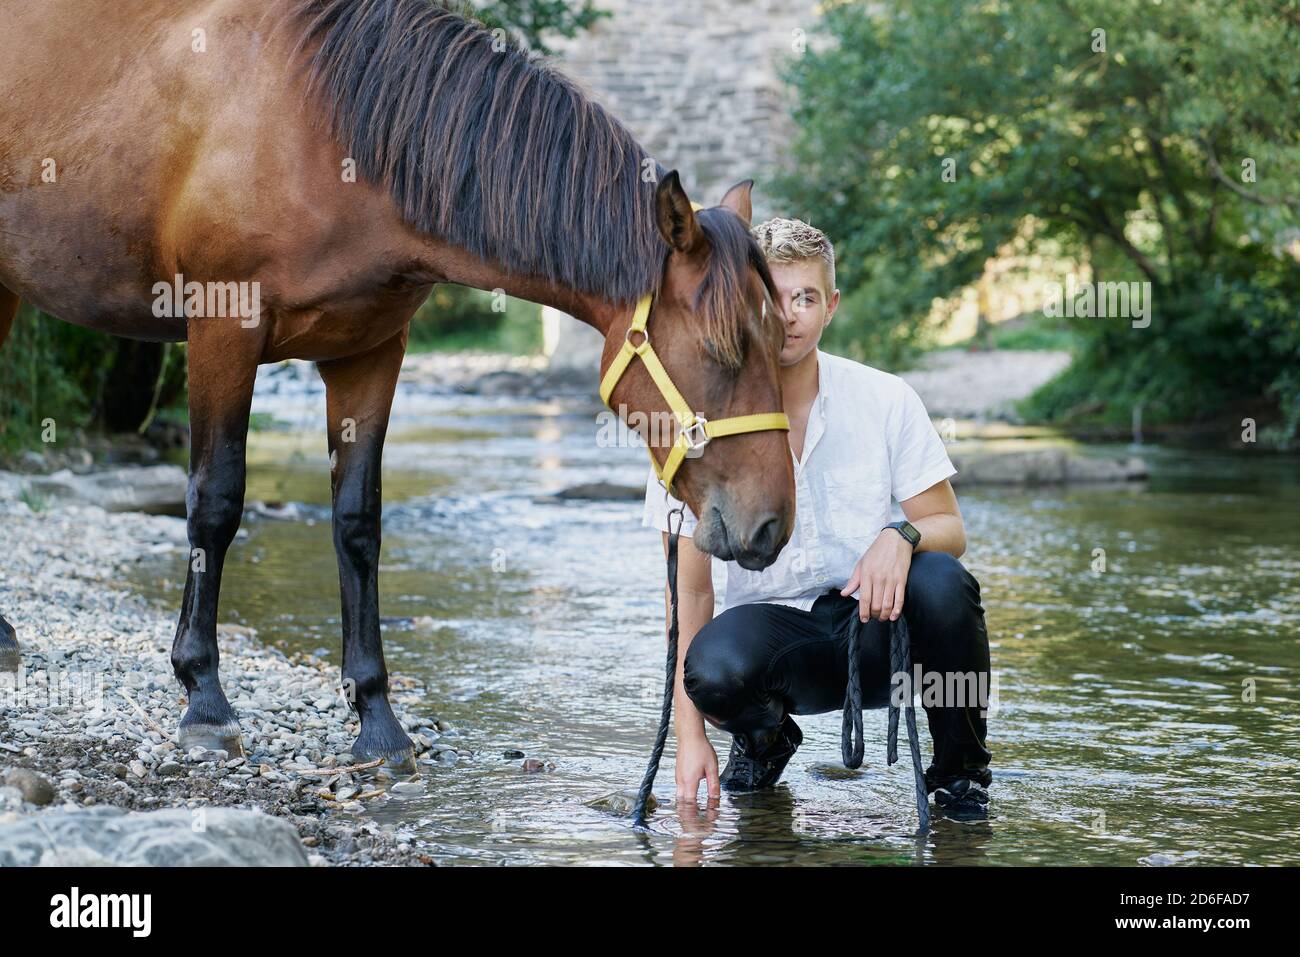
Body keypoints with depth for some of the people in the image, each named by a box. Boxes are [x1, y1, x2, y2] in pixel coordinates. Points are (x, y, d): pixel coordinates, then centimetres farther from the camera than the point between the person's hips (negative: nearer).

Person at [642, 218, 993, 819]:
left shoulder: (885, 400, -3)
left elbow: (950, 529, 1)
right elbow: (689, 588, -5)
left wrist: (902, 535, -26)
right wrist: (690, 734, -13)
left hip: (871, 620, 1)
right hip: (767, 622, -1)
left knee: (942, 581, -32)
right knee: (714, 665, -35)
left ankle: (960, 774, -6)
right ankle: (765, 735, 5)